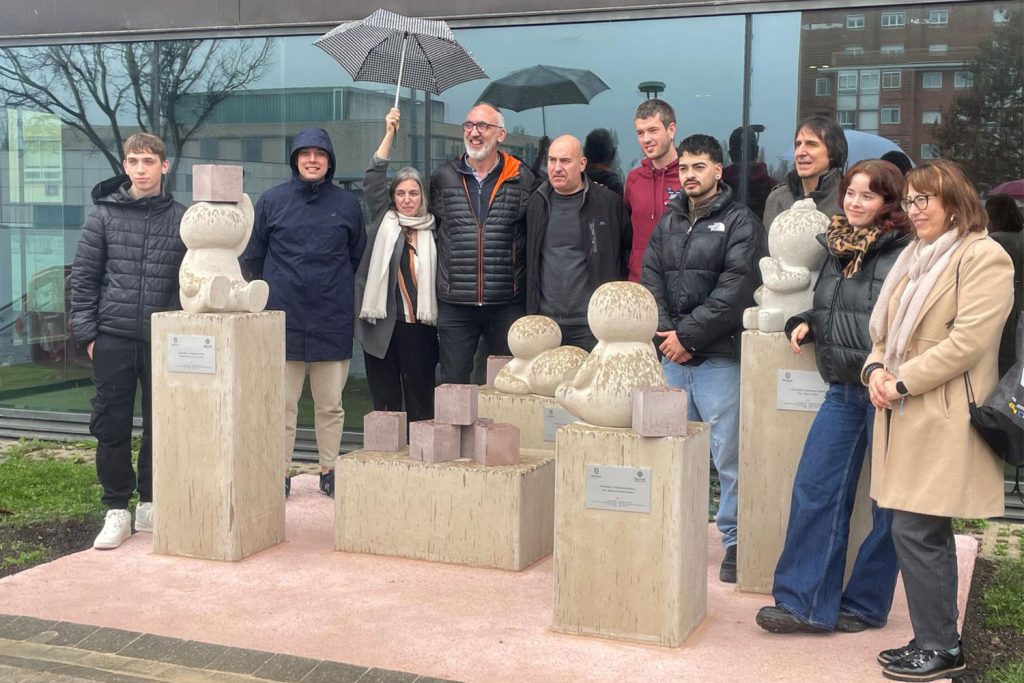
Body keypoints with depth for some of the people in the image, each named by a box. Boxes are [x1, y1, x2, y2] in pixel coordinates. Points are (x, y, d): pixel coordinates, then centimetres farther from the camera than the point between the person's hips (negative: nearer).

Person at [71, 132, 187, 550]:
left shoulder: (181, 219, 3)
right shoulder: (104, 214, 3)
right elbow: (83, 277, 4)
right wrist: (87, 332, -1)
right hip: (113, 339, 0)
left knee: (162, 426, 6)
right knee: (111, 426, 2)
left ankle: (150, 503, 20)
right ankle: (117, 510, 12)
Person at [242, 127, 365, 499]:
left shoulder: (347, 203, 5)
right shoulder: (272, 200, 2)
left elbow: (357, 255, 14)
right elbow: (253, 256, 12)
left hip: (333, 322, 1)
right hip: (284, 319, -1)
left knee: (330, 406, 7)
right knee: (282, 405, 3)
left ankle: (330, 470, 19)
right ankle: (280, 472, 13)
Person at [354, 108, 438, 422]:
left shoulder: (432, 231, 8)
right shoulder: (384, 222, 10)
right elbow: (372, 180, 2)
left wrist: (437, 322, -1)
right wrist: (390, 134, -3)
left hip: (419, 326, -1)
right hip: (382, 325, 1)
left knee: (420, 399, 3)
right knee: (385, 399, 6)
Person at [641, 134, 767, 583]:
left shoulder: (740, 223, -2)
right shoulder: (668, 223, 17)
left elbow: (734, 290, -12)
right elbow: (651, 281, 11)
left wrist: (687, 334, -13)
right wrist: (665, 333, -5)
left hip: (719, 356, -5)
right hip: (672, 356, 6)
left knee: (728, 454, -4)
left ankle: (736, 540, 6)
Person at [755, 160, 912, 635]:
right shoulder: (837, 248, 11)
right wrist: (803, 325, 5)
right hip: (844, 390, 7)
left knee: (888, 502, 6)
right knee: (814, 490, 3)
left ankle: (865, 605, 19)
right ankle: (805, 601, 10)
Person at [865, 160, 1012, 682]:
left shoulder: (984, 258, -8)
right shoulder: (914, 258, 19)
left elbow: (968, 341, -18)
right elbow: (886, 331, 21)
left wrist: (902, 381, -16)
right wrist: (875, 368, 1)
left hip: (943, 421, -8)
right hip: (905, 418, 8)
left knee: (915, 531, -8)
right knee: (926, 533, 12)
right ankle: (932, 639, 21)